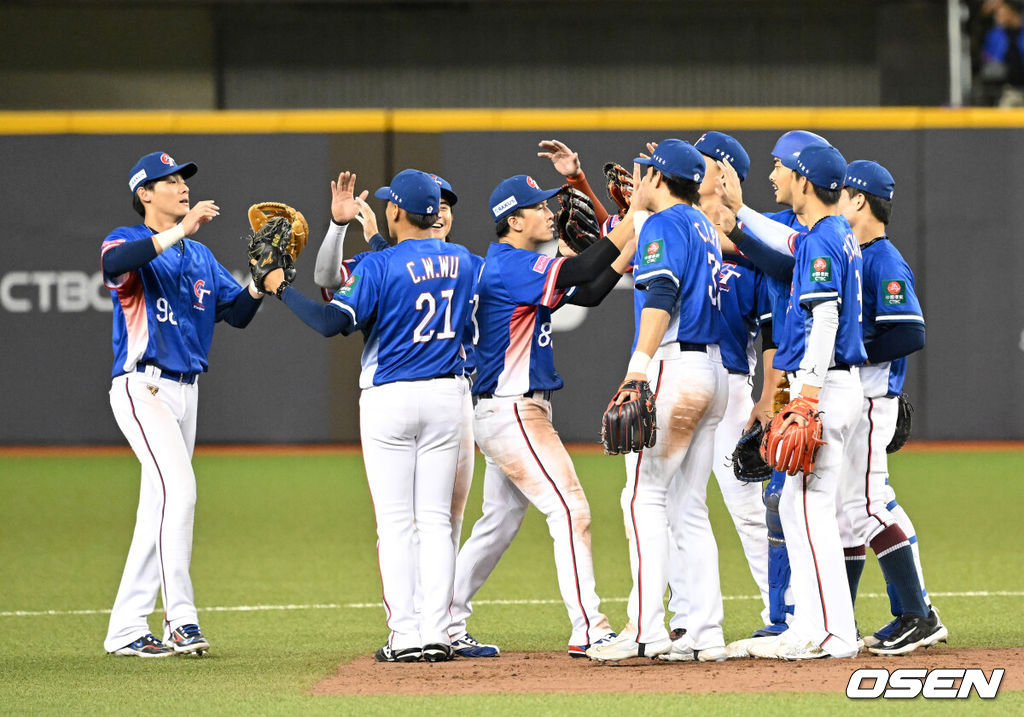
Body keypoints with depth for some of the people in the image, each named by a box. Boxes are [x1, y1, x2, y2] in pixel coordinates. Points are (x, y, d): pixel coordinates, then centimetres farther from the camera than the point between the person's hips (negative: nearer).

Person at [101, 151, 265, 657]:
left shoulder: (200, 256, 19)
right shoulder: (128, 241, -4)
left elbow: (238, 313, 13)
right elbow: (114, 263, -30)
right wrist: (178, 232, -33)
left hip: (185, 389, 8)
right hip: (142, 386, -8)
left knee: (161, 508, 7)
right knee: (178, 488, -22)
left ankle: (126, 630, 11)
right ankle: (180, 618, -23)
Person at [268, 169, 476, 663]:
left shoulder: (380, 265, -14)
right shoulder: (461, 261, 6)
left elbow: (332, 322, -22)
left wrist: (282, 288, -9)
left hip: (389, 398, -5)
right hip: (447, 395, 5)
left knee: (395, 522, -1)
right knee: (435, 519, 7)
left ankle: (405, 636, -5)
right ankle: (436, 634, 1)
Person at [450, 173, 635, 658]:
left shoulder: (521, 266, 15)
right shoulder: (509, 266, -16)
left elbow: (588, 293, 13)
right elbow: (581, 270, -26)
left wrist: (632, 247, 2)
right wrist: (639, 216, -22)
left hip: (520, 412, 11)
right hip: (509, 413, -11)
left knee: (500, 520, 16)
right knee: (570, 510, -14)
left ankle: (445, 622, 22)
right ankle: (588, 630, -18)